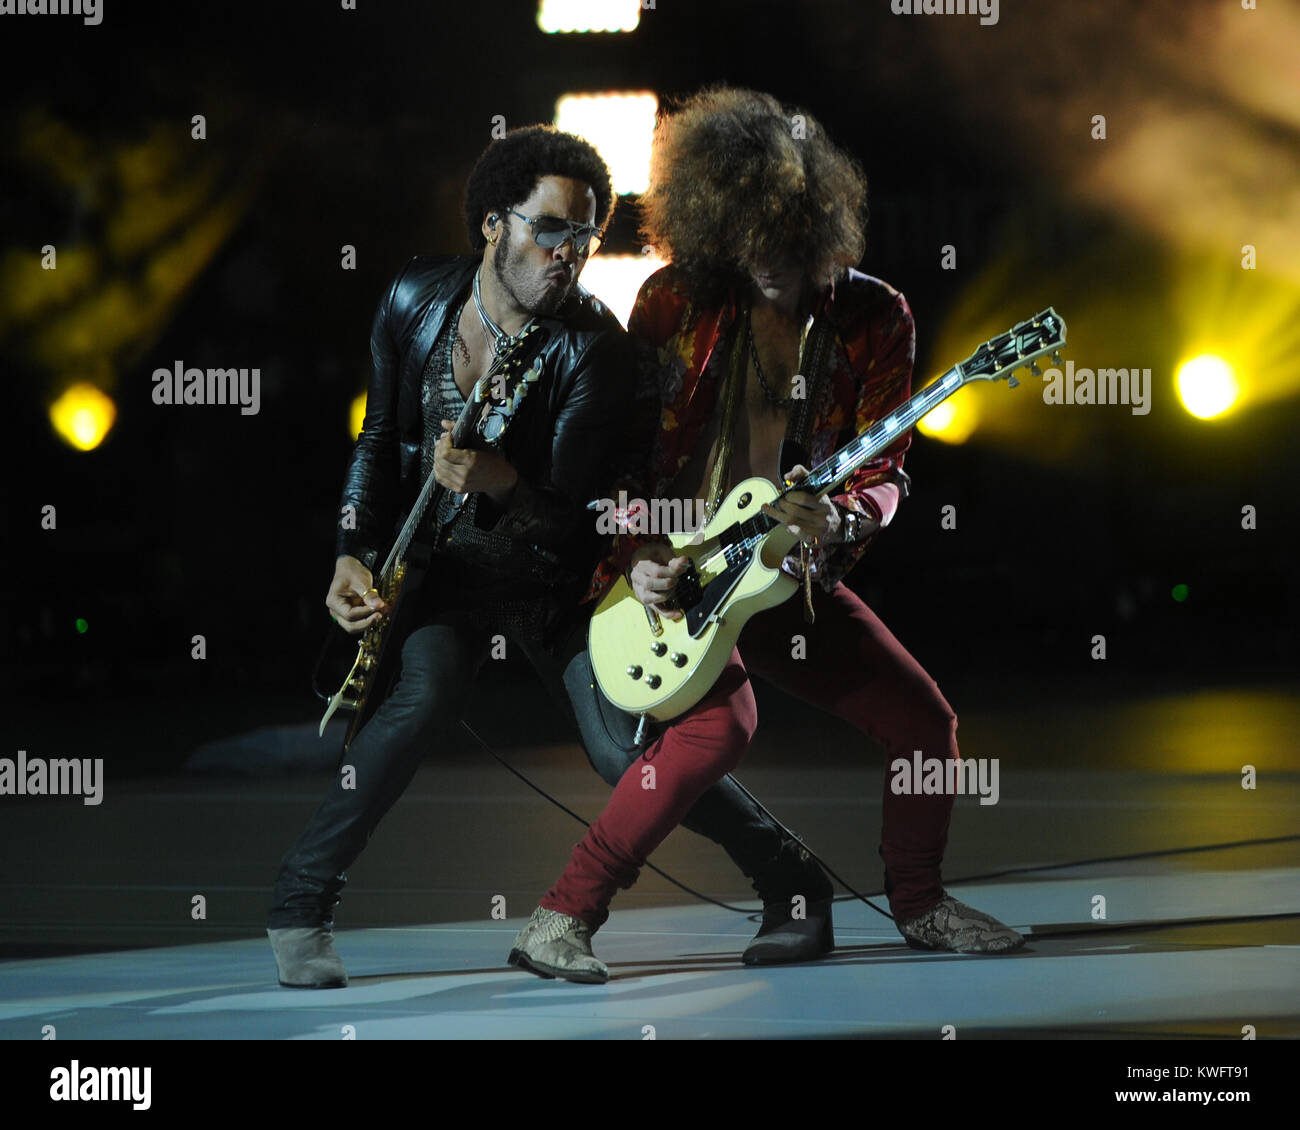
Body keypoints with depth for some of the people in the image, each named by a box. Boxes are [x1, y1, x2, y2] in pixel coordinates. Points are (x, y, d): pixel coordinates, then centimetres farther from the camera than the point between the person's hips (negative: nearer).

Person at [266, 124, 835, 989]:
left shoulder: (591, 348, -20)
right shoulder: (417, 300, -8)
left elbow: (572, 519, -20)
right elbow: (379, 439, 6)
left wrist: (499, 485, -40)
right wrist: (355, 556, -6)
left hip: (555, 576, -2)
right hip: (447, 561, 2)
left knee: (629, 750, -14)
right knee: (424, 700, -25)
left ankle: (795, 885, 9)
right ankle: (301, 907, -10)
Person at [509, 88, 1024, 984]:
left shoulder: (873, 320, -2)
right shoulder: (679, 300, -7)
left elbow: (884, 469, -3)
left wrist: (842, 522, -25)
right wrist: (638, 554, -15)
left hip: (790, 574, 4)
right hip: (674, 566, -4)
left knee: (923, 719, 3)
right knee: (722, 721, -28)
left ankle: (919, 905, 29)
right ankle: (564, 919, -23)